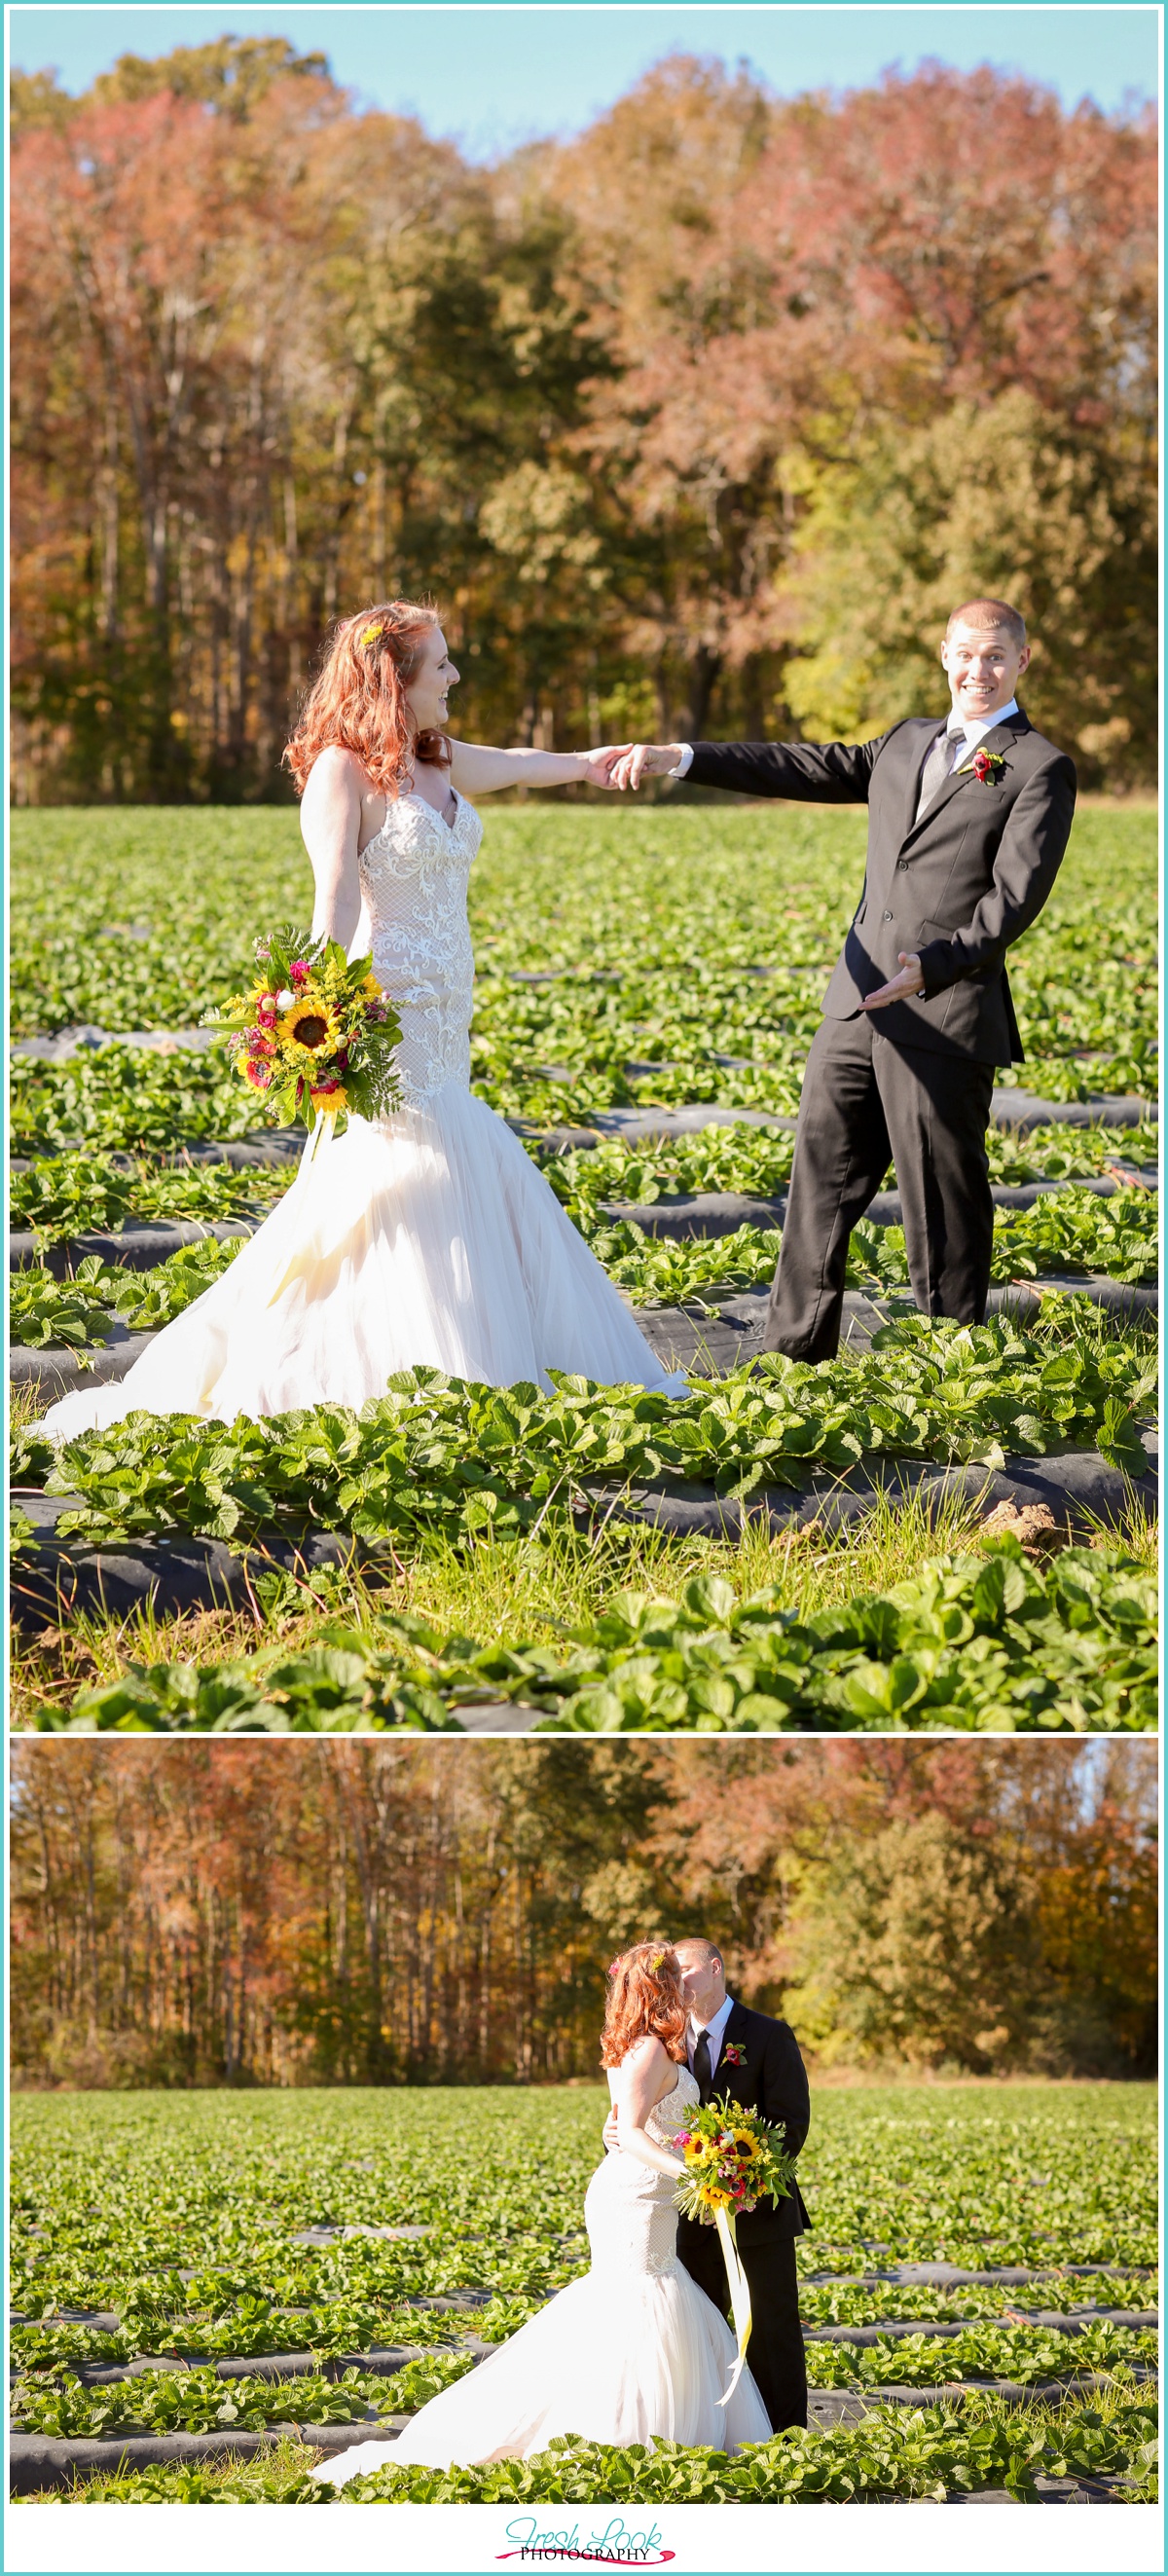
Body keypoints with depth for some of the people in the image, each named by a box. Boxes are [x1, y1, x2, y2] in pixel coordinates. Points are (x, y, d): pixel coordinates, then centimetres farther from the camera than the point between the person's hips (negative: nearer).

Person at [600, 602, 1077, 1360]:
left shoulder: (1040, 770, -4)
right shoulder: (908, 743, 19)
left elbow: (1016, 897, -13)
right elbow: (807, 768, 18)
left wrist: (934, 966, -27)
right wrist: (677, 757, 10)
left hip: (945, 1020, -7)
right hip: (857, 1011, 7)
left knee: (943, 1205, -1)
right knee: (820, 1185, 11)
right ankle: (796, 1355, 20)